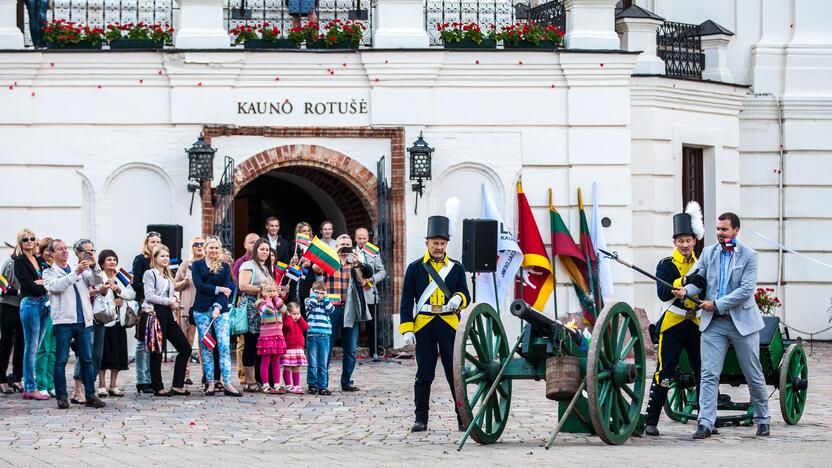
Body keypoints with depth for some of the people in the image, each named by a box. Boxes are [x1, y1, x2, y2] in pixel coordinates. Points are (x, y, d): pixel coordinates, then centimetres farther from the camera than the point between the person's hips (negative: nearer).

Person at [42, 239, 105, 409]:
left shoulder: (82, 271, 18)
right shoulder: (49, 273, 6)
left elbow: (96, 281, 6)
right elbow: (55, 286, -14)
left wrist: (94, 266, -12)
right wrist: (76, 272, -21)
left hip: (84, 321, 4)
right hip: (63, 321, -4)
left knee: (87, 359, 3)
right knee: (61, 361, -3)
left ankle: (90, 395, 5)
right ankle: (61, 397, 1)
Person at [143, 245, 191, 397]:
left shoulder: (167, 276, 22)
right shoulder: (150, 274, -3)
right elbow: (149, 296, -14)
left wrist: (174, 301, 4)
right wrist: (168, 301, -14)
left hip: (168, 314, 9)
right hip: (157, 314, -9)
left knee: (185, 348, 4)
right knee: (157, 351, -4)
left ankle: (178, 385, 8)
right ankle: (158, 388, 1)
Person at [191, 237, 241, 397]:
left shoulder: (225, 267, 11)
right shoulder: (197, 265, 8)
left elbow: (227, 288, 2)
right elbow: (199, 285, -5)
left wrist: (218, 306, -12)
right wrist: (219, 289, -7)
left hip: (220, 310, 0)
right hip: (202, 310, 0)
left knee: (224, 346, -8)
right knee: (206, 347, 1)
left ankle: (227, 384, -10)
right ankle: (209, 383, 5)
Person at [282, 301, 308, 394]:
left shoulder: (299, 322, 15)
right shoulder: (286, 321, -6)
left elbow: (306, 327, 1)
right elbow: (289, 326, -27)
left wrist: (300, 318, 2)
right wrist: (289, 316, -15)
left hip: (298, 348, 6)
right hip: (288, 348, -6)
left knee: (296, 368, 9)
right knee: (287, 368, -2)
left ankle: (296, 386, 12)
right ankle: (289, 386, 0)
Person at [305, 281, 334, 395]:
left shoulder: (326, 303, 15)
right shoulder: (309, 301, 7)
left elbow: (331, 309, -3)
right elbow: (312, 303, -15)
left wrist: (325, 298, 3)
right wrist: (313, 293, 1)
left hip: (324, 336, 2)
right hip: (312, 335, -2)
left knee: (323, 364, 3)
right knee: (312, 364, -1)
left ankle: (323, 386, 6)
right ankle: (312, 385, 5)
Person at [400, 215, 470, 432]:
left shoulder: (456, 267, 10)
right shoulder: (415, 268, 6)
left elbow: (465, 295, 9)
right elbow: (407, 301, 4)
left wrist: (458, 299, -16)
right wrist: (407, 330, -5)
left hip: (449, 325, 1)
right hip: (424, 326, -1)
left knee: (455, 372, -1)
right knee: (424, 375, 3)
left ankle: (463, 418, 4)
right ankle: (421, 419, 9)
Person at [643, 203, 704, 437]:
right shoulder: (666, 265, -1)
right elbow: (663, 293, -13)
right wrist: (686, 281, -21)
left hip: (696, 324, 4)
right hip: (672, 325, -4)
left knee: (703, 373, 5)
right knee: (664, 373, -5)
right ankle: (651, 422, 0)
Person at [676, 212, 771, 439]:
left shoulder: (749, 256, -5)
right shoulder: (708, 253, 7)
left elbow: (746, 290, -13)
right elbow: (697, 279, 3)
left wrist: (716, 304, -17)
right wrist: (686, 289, -20)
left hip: (742, 322, -2)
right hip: (714, 324, 2)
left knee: (754, 375, 8)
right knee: (709, 375, -7)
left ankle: (763, 420, 24)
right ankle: (705, 424, -9)